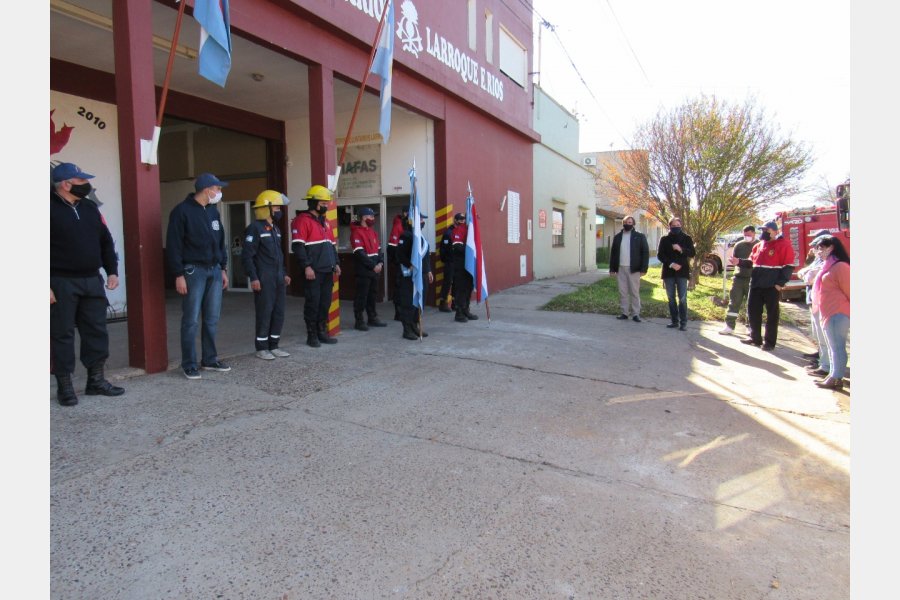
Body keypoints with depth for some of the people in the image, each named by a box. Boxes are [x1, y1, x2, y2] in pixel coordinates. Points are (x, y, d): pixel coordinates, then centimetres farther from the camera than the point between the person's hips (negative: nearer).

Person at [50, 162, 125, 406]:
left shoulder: (90, 208, 12)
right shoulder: (51, 209, -8)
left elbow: (106, 242, 17)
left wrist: (112, 271, 7)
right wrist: (48, 285, -15)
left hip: (92, 280, 6)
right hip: (61, 283, -6)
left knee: (96, 331, 8)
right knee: (62, 334, 2)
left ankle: (96, 380, 19)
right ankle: (65, 385, 12)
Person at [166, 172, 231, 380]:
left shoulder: (213, 211, 14)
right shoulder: (182, 211, -7)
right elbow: (174, 246, -10)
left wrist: (223, 268, 16)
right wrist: (179, 275, -14)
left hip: (214, 270, 6)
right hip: (194, 271, -6)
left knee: (212, 319, 9)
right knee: (191, 321, -2)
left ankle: (209, 359, 20)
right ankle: (189, 365, 7)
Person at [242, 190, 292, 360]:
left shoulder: (276, 229, 17)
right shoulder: (255, 228, -10)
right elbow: (247, 255, -15)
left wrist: (284, 274, 19)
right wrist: (253, 278, -19)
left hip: (279, 279, 8)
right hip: (264, 280, -8)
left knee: (279, 313, 10)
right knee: (265, 313, -2)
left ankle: (273, 346, 20)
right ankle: (261, 348, 9)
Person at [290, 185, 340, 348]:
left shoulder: (325, 221, 20)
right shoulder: (302, 220, -7)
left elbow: (332, 245, 25)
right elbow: (297, 246, -15)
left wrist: (335, 263, 17)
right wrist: (306, 266, -20)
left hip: (327, 271, 8)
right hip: (313, 272, -8)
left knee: (325, 303, 11)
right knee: (313, 303, -3)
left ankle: (322, 332, 21)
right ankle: (312, 336, 6)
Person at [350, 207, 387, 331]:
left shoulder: (373, 232, 17)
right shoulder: (357, 232, -11)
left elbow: (378, 249, 18)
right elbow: (359, 253, -18)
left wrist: (380, 262, 0)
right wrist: (373, 265, -18)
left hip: (374, 270, 8)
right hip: (363, 271, -8)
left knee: (372, 295, 14)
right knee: (361, 296, -3)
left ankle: (372, 318, 23)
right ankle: (359, 321, 3)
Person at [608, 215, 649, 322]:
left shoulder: (640, 236, 0)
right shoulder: (617, 237, 10)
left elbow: (645, 252, -4)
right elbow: (613, 253, 11)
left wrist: (643, 269, -11)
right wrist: (612, 268, 5)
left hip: (633, 269, -3)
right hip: (620, 268, 4)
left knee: (635, 292, 0)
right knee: (622, 292, 6)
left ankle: (635, 314, 5)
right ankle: (624, 313, 12)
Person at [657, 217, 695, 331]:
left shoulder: (687, 238, 6)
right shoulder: (664, 239, 7)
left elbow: (692, 253, -1)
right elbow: (660, 255, 0)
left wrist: (681, 249, -18)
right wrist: (671, 264, -13)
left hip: (682, 271, -2)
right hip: (668, 271, 2)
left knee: (682, 298, -7)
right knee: (671, 298, 5)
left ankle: (683, 323, -4)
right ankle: (674, 321, 12)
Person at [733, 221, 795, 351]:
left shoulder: (783, 245, -6)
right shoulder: (758, 246, 15)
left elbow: (788, 267, -10)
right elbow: (751, 262, 24)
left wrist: (780, 283, -16)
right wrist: (739, 262, 5)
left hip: (772, 286, -7)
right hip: (756, 285, 7)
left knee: (772, 314, 3)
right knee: (753, 311, 10)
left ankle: (769, 342, 10)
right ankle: (755, 338, 23)